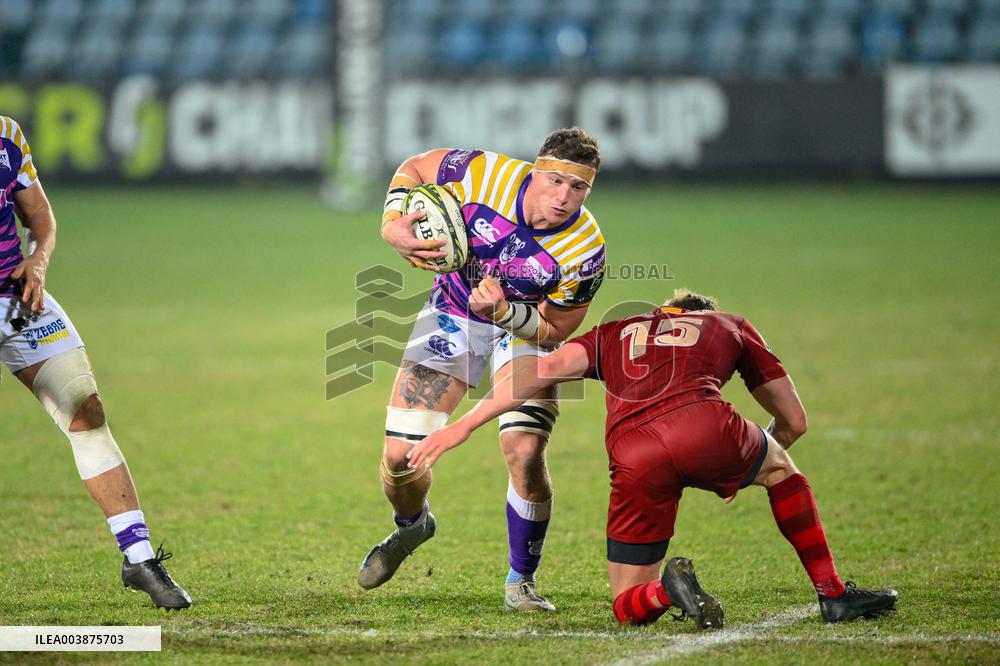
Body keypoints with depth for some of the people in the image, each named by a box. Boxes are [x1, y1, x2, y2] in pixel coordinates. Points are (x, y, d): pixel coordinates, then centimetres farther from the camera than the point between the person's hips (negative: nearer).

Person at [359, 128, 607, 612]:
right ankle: (412, 527, 33)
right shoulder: (486, 175, -28)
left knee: (525, 453, -23)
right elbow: (414, 168, -8)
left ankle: (521, 580, -1)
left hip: (527, 327, -1)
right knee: (400, 455, -4)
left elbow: (555, 331, -17)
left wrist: (503, 309, -35)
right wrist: (392, 224, -25)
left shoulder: (585, 250, -28)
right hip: (454, 314, 1)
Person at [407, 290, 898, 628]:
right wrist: (741, 470, 55)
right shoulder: (732, 326, 33)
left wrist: (461, 428, 11)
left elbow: (547, 369, 15)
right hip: (703, 425, 0)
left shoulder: (614, 333, 34)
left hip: (634, 457, 1)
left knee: (629, 606, 19)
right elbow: (794, 420, 37)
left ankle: (667, 590, -15)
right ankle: (833, 594, 29)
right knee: (780, 468, 35)